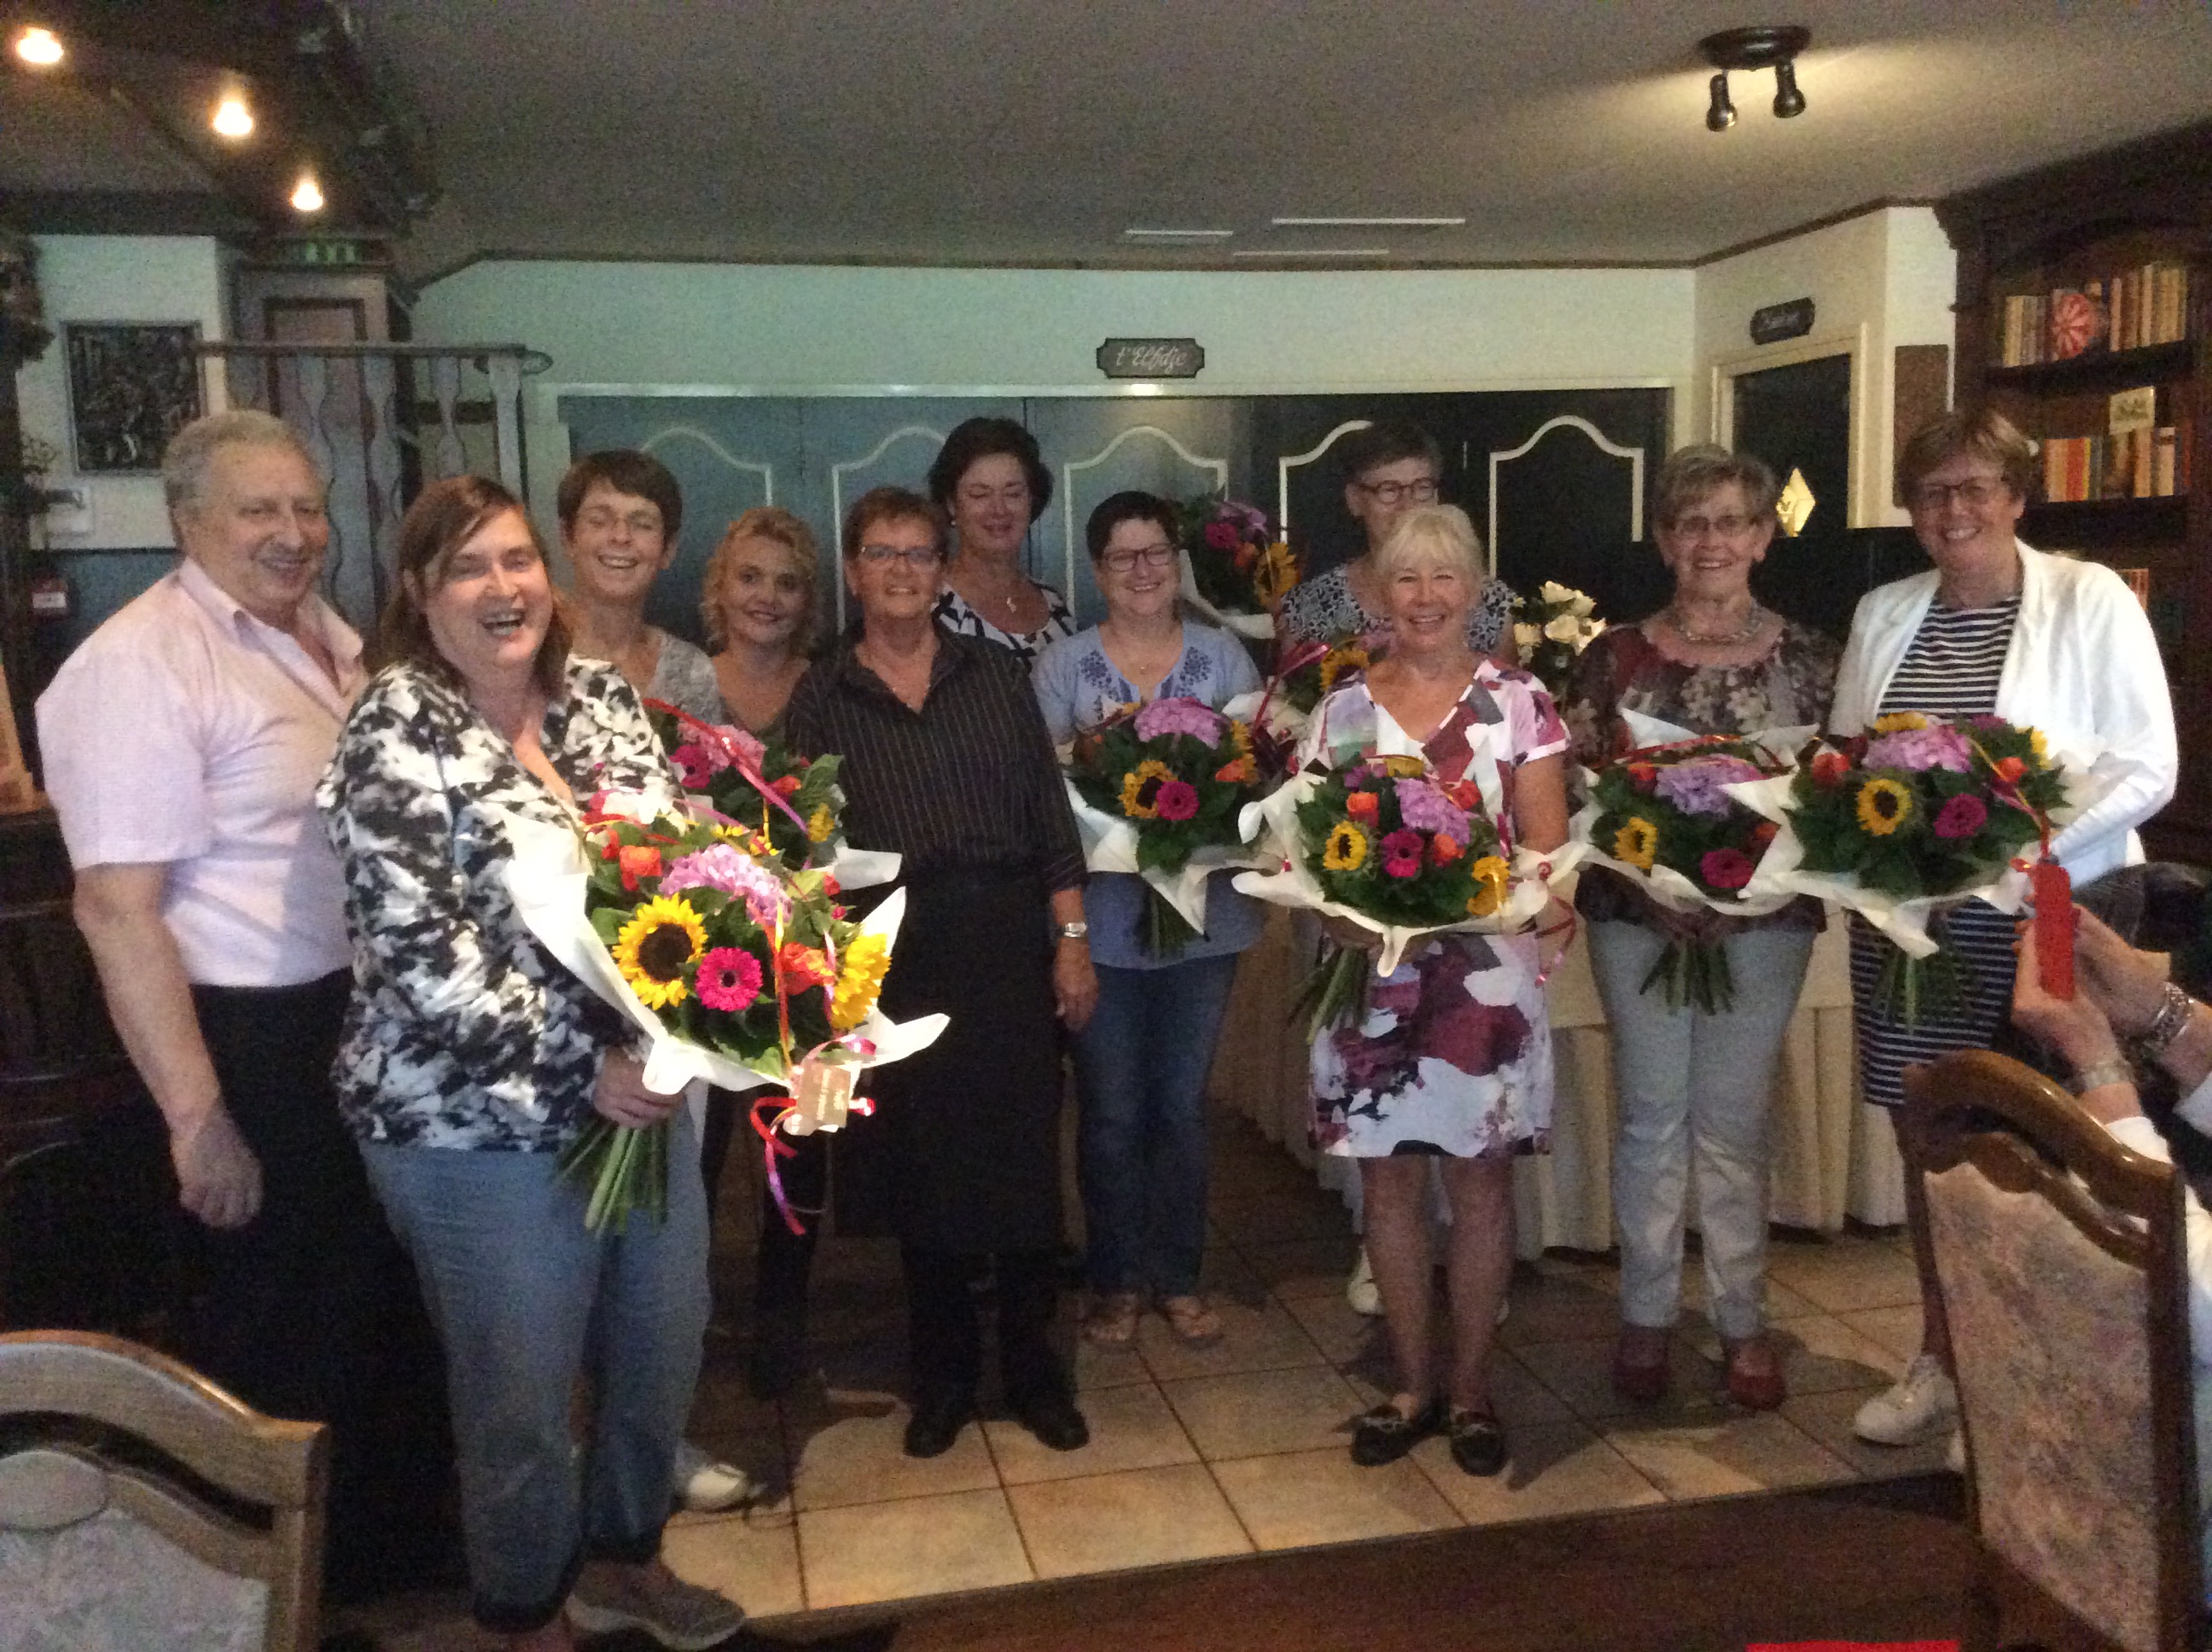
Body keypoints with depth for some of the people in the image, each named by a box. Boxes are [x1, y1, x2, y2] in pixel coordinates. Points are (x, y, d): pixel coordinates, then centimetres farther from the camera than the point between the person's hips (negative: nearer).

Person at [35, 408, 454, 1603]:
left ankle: (403, 1526, 45)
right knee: (280, 1333, 9)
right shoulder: (141, 664, -19)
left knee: (388, 1293, 23)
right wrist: (199, 1120, -23)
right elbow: (115, 908, -23)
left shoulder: (330, 638, 8)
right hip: (252, 1043, -8)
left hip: (366, 1016, 8)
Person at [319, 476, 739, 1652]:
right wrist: (581, 1068, -21)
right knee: (521, 1395, 10)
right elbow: (419, 954, -20)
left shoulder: (603, 696, 4)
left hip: (644, 1087, 6)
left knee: (664, 1349, 18)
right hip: (483, 1124, -6)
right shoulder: (397, 734, -13)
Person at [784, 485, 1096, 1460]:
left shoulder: (995, 675, 7)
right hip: (898, 958, 0)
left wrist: (1072, 939, -1)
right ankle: (942, 1379, 26)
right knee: (923, 1166, 9)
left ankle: (1031, 1370, 22)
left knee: (1025, 1156, 4)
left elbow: (1051, 818, 5)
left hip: (1010, 941, 0)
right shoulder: (820, 698, 5)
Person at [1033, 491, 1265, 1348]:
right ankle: (1116, 1283, 22)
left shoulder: (1222, 655, 7)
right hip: (1102, 916, -1)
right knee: (1112, 1111, 5)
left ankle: (1179, 1279, 26)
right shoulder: (1064, 664, 2)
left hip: (1204, 911, 2)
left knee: (1183, 1106, 10)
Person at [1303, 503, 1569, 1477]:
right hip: (1372, 976, 2)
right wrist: (1344, 912, -15)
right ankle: (1414, 1385, 24)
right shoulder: (1342, 711, 7)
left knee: (1479, 1180, 5)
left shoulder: (1518, 703, 1)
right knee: (1389, 1183, 8)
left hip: (1486, 976, -2)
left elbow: (1545, 850, -2)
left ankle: (1471, 1387, 22)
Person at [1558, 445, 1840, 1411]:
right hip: (1637, 916, 0)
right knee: (1652, 1116, 7)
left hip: (1764, 917, 0)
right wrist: (1650, 886, -13)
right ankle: (1646, 1314, 22)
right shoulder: (1615, 658, 0)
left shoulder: (1805, 657, 3)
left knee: (1735, 1122, 8)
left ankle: (1743, 1322, 22)